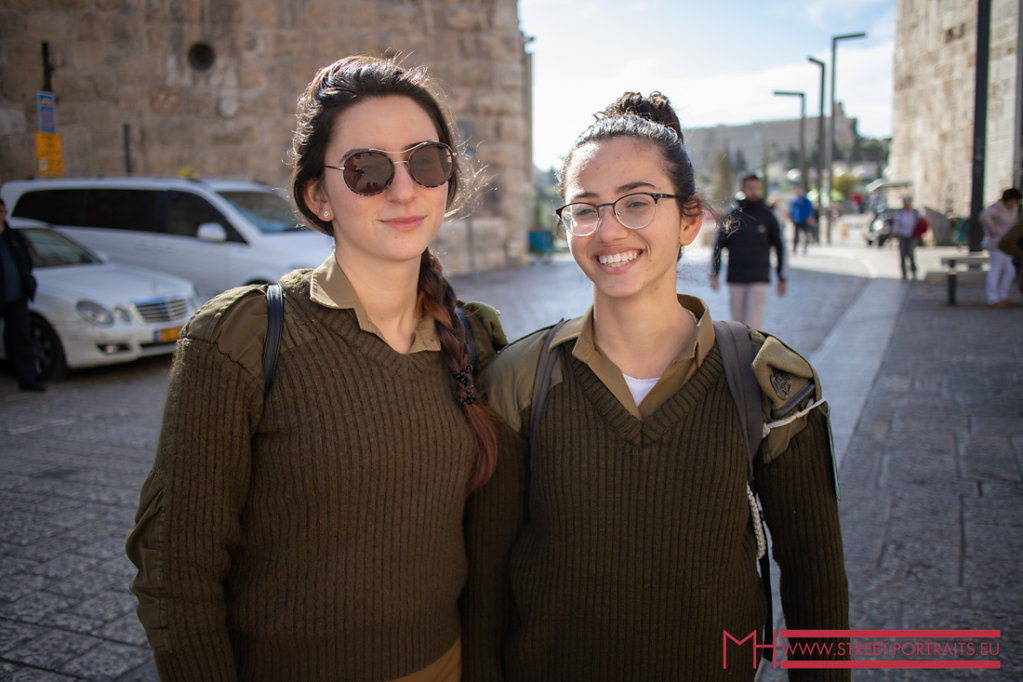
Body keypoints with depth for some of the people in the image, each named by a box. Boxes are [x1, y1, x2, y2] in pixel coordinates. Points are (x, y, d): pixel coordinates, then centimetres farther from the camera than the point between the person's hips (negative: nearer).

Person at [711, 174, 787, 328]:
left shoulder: (768, 217, 5)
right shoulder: (732, 216, 4)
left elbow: (779, 247, 12)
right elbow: (718, 245, 9)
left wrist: (782, 277, 12)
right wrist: (714, 274, 3)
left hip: (759, 280, -1)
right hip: (735, 279, 1)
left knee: (753, 324, -9)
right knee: (738, 324, 7)